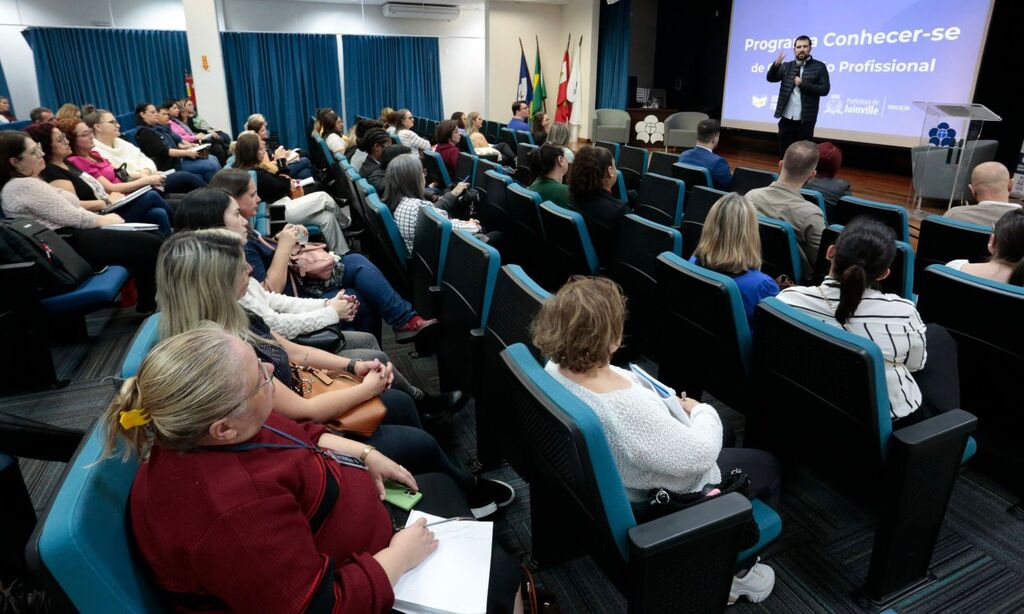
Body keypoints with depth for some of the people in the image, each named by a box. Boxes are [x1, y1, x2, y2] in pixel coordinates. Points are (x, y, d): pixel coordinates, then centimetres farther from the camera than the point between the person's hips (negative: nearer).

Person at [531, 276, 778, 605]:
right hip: (658, 502, -8)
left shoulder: (556, 368, -18)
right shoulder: (629, 409, -43)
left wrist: (657, 397, -1)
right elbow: (702, 454, -29)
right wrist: (702, 411, -11)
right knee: (767, 467, 16)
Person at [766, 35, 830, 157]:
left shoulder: (819, 67, 1)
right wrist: (776, 65, -19)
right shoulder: (786, 66, 11)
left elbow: (824, 89, -4)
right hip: (786, 119, 3)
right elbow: (771, 78, 0)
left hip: (805, 121, -3)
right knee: (784, 154, 7)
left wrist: (803, 84, -13)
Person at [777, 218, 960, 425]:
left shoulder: (788, 299, -20)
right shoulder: (901, 312, -25)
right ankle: (944, 421, 38)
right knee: (937, 334, 22)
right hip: (893, 422, -3)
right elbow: (915, 363, -4)